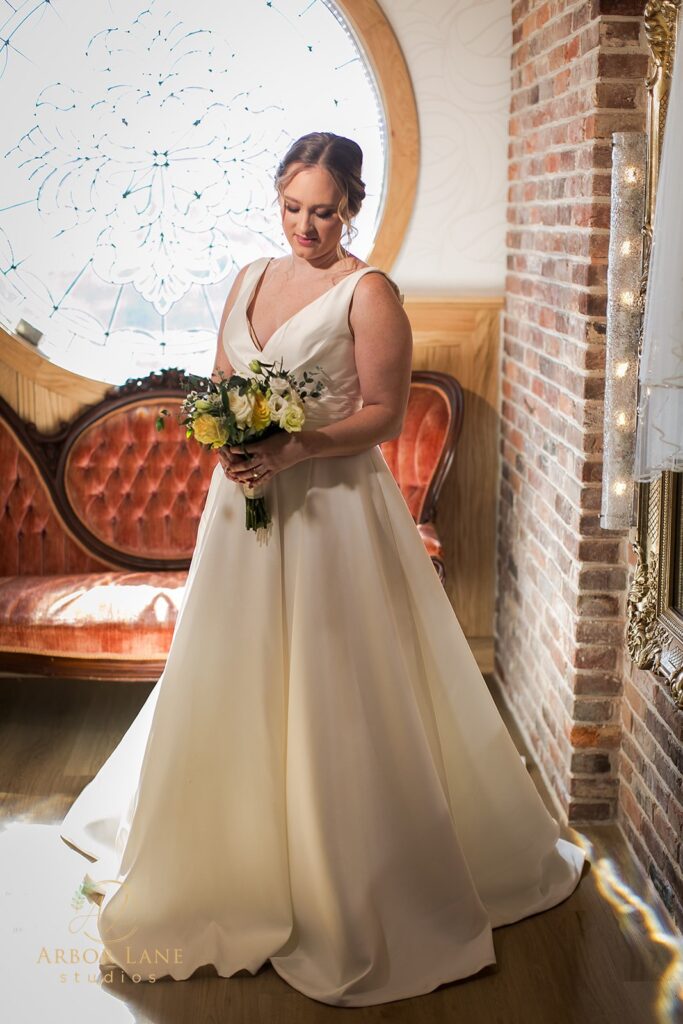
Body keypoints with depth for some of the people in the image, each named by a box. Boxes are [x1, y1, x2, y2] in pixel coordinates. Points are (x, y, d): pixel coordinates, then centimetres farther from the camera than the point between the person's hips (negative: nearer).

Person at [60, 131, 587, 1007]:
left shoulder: (368, 293, -8)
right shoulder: (251, 279, 11)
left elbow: (384, 413, -11)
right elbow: (219, 384, 15)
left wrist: (293, 448, -22)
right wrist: (226, 439, -6)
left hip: (331, 508, -6)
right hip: (246, 506, 6)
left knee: (332, 697, 2)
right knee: (231, 682, 14)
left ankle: (349, 894, 19)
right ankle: (231, 858, 34)